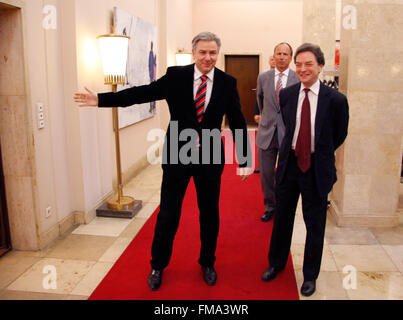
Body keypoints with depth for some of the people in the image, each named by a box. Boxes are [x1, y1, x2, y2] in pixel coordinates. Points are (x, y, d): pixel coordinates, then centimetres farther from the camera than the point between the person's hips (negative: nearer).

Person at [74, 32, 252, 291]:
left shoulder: (227, 83, -2)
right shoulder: (176, 76, -4)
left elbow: (238, 123, 0)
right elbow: (143, 93, -8)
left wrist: (245, 161, -4)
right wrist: (101, 99, -15)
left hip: (210, 158, 1)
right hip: (177, 155, -1)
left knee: (209, 213, 14)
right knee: (168, 214, 8)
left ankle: (207, 263, 37)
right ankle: (157, 266, 30)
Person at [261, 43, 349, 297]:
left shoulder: (336, 99, -11)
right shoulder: (286, 95, -2)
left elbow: (339, 135, 3)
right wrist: (293, 149, 12)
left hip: (317, 169, -2)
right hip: (289, 163, 3)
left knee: (315, 225, 10)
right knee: (283, 217, 17)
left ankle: (310, 275, 32)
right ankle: (277, 263, 40)